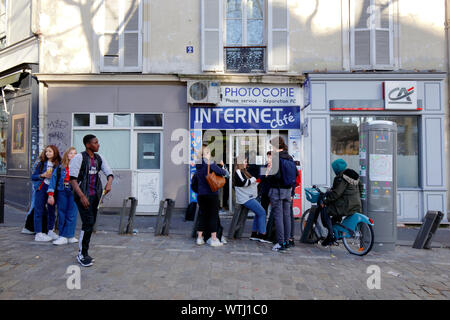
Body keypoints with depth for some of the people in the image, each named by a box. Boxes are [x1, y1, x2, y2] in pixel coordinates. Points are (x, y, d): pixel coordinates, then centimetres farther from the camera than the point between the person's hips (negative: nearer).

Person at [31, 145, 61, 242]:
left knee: (51, 210, 8)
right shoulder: (41, 163, 3)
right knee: (39, 210, -1)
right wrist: (42, 175, -12)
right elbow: (33, 177, 4)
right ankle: (38, 233, 4)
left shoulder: (58, 164, 3)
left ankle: (50, 231, 22)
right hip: (41, 187, -1)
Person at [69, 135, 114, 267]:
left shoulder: (99, 158, 9)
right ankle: (82, 255, 4)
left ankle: (83, 252, 26)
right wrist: (82, 196, -21)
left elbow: (109, 173, 8)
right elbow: (72, 179, -12)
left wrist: (109, 183, -16)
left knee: (91, 223, 11)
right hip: (83, 195, -6)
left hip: (95, 195, 6)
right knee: (88, 223, -11)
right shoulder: (79, 158, -9)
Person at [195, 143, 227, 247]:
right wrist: (224, 171, 3)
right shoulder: (210, 164, -14)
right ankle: (214, 239, 9)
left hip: (201, 195, 6)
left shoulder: (198, 165, 5)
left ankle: (199, 238, 19)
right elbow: (222, 173, -22)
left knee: (202, 215, 14)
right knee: (213, 216, 4)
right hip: (212, 194, -6)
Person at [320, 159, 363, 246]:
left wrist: (325, 201, -16)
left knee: (325, 211, -7)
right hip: (356, 205, 10)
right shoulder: (353, 174, 13)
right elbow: (360, 186, 25)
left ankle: (331, 236, -9)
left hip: (347, 206, -10)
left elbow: (336, 193, -22)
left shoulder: (341, 178, -16)